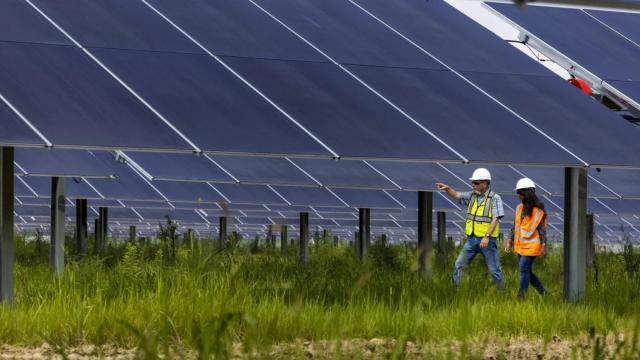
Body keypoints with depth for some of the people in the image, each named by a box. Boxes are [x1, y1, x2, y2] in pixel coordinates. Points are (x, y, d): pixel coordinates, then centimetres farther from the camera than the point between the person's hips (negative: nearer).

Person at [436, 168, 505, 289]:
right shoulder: (472, 195, 9)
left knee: (494, 270, 1)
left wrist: (487, 237, -25)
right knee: (459, 266, 1)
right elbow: (456, 195, 5)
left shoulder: (495, 198, -9)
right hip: (472, 239, 5)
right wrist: (447, 188, -17)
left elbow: (495, 219, -16)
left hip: (487, 240, -5)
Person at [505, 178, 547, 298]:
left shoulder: (538, 210, -10)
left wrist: (544, 245, -13)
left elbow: (542, 228, -10)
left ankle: (521, 295, -7)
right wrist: (509, 240, 8)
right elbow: (515, 226, 15)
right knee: (526, 270, 10)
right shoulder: (520, 208, 10)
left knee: (524, 269, -12)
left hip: (532, 246, -7)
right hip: (521, 246, 7)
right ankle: (542, 291, 24)